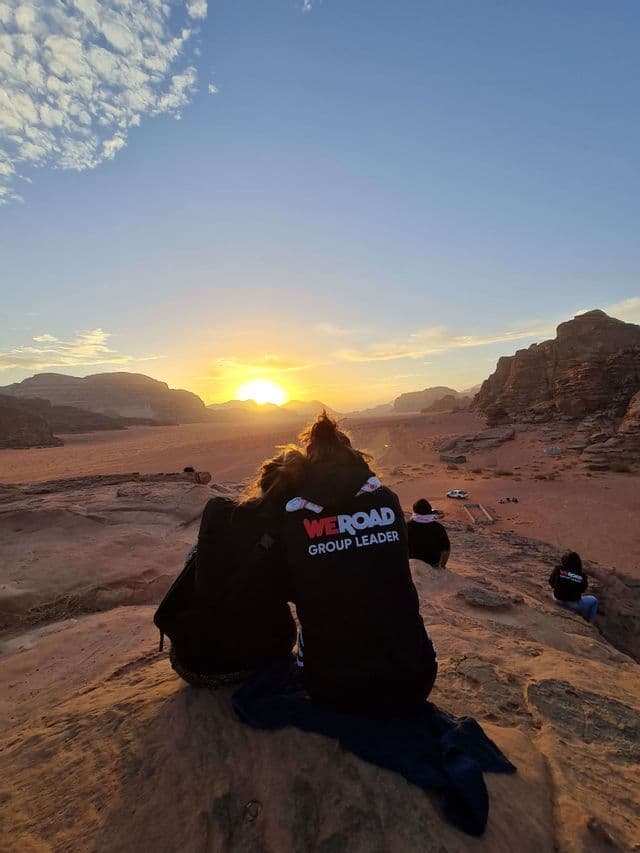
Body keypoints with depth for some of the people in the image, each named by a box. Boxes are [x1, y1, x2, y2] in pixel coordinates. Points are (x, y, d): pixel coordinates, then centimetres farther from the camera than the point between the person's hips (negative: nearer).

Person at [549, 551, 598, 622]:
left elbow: (551, 583, -5)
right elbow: (583, 590, -3)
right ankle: (587, 621, 33)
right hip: (573, 604, -3)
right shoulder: (582, 575, -22)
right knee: (594, 600, 25)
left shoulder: (558, 569, -19)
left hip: (557, 599, 3)